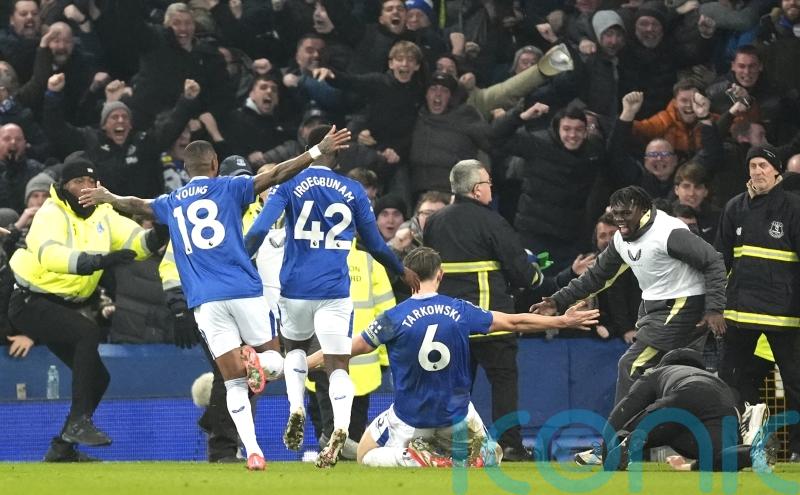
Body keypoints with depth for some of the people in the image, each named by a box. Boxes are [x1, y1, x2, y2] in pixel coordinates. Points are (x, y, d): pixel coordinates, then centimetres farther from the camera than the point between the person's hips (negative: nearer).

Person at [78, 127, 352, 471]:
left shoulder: (171, 204, 16)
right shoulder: (228, 188, 6)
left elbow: (135, 205, 34)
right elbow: (275, 176, -3)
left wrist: (106, 197, 54)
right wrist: (317, 151, -2)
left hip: (204, 301, 2)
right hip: (244, 292, -2)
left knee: (235, 383, 3)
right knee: (273, 359, 12)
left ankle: (252, 451, -13)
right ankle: (256, 361, -25)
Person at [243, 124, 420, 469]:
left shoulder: (290, 185, 2)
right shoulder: (353, 191, 6)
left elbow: (259, 230, -10)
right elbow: (375, 244, 14)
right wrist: (402, 271, 29)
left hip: (295, 286, 1)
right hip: (335, 291, 0)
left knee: (295, 347, 27)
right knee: (338, 364, -2)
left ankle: (296, 408, 4)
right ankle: (340, 428, -28)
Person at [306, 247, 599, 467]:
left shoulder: (394, 318, -13)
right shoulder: (460, 311, -7)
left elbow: (347, 349, -6)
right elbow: (515, 323, 2)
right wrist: (564, 321, 16)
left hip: (410, 419, -2)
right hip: (455, 414, 2)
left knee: (365, 455, 19)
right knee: (488, 455, 28)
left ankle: (414, 460, -11)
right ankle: (471, 463, -9)